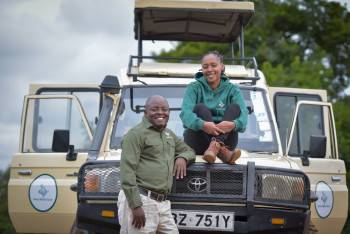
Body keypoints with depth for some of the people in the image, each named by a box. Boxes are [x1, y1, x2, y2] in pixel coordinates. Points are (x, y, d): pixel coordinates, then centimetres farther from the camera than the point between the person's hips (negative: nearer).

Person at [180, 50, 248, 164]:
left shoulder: (232, 89, 9)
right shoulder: (194, 88, 5)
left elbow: (243, 114, -9)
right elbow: (185, 113, -14)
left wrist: (233, 124, -35)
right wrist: (202, 125, -37)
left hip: (224, 138, 1)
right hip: (196, 142, -1)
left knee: (235, 107, -17)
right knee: (200, 108, -23)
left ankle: (215, 147, -44)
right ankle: (221, 151, -47)